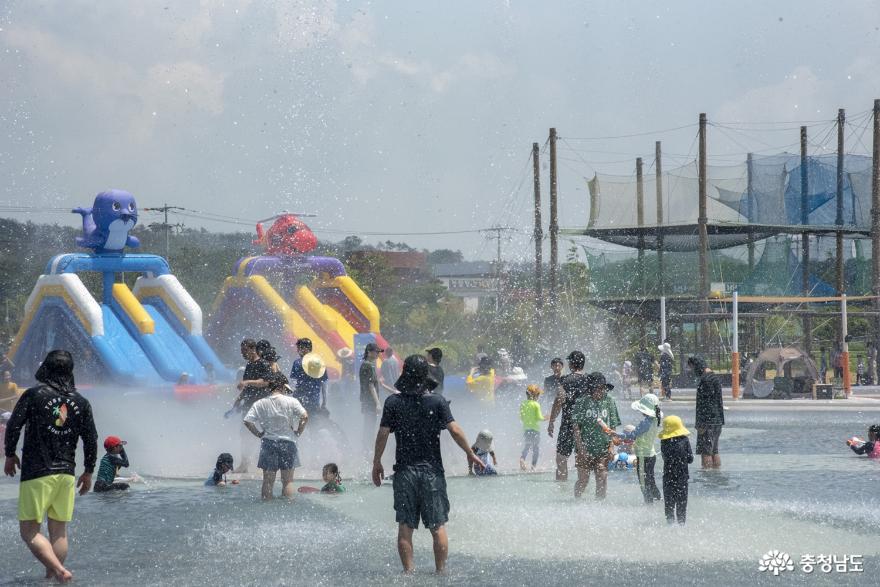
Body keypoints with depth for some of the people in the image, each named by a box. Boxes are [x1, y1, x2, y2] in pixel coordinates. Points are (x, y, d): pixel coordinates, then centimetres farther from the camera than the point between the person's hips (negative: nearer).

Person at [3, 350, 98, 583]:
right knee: (59, 531, 13)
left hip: (36, 473, -5)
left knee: (29, 531, -3)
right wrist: (88, 472, 18)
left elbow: (13, 426, -7)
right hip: (67, 473, 5)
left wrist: (10, 455, 9)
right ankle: (52, 578, 15)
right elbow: (91, 439, 6)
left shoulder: (34, 395, -6)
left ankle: (59, 570, -22)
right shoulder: (80, 402, 5)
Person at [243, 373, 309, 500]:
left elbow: (247, 421, -7)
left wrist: (259, 434, 3)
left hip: (268, 442, 1)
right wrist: (297, 432, -2)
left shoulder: (260, 404, 0)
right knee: (288, 480, 4)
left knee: (268, 480, 7)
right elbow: (305, 417, -15)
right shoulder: (291, 401, -5)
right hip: (288, 442, -1)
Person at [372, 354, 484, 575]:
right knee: (438, 526, 5)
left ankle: (408, 570, 3)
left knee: (405, 526, 5)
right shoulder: (437, 402, -5)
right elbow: (455, 431, -9)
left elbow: (382, 434, -3)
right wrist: (470, 454, 4)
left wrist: (377, 463, 9)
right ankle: (441, 570, 5)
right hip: (432, 471, 0)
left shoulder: (393, 402, -3)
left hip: (404, 472, 0)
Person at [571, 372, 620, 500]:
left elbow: (613, 428, 10)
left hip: (603, 451, 2)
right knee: (583, 480, 1)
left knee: (602, 478, -2)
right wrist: (581, 448, -9)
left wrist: (611, 446, 0)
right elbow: (575, 426, -3)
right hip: (585, 450, -2)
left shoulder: (610, 403, 6)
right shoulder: (581, 402, -3)